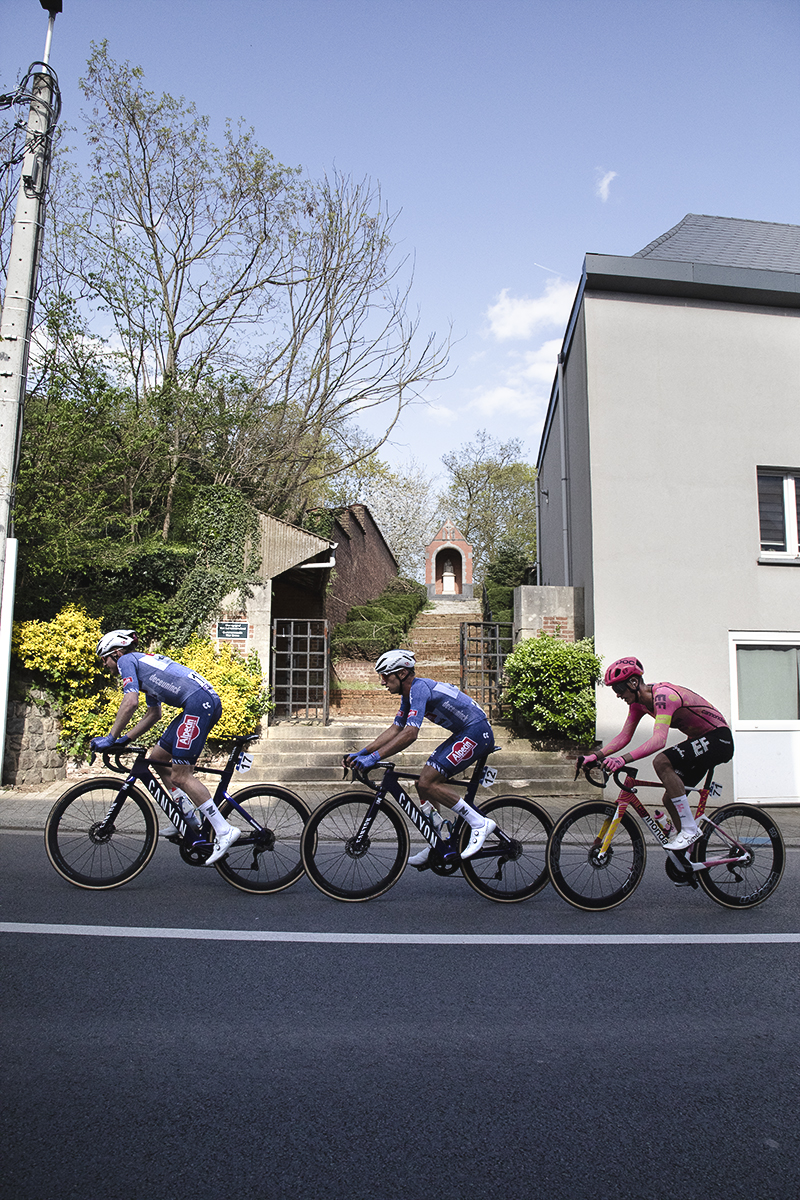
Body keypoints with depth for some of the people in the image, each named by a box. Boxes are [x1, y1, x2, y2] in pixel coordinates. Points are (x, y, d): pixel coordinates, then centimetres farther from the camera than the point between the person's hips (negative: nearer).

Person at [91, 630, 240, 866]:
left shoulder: (127, 660, 5)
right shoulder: (143, 663, 31)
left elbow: (130, 703, -10)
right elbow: (153, 714, 34)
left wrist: (110, 738, -3)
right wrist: (125, 740, 31)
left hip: (198, 702, -10)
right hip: (207, 703, 10)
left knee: (180, 775, -9)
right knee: (157, 757, 18)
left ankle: (224, 831, -11)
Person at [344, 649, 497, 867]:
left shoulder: (419, 688, -20)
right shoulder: (409, 693, 11)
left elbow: (410, 734, -30)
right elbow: (395, 729, 13)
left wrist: (374, 757, -30)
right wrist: (361, 753, 6)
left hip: (476, 732, -10)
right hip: (463, 734, 10)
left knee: (427, 783, -16)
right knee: (424, 784, 7)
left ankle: (480, 823, -8)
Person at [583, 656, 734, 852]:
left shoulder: (663, 695, -28)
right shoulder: (638, 702, 0)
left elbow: (659, 740, -41)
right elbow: (623, 737, 4)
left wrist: (624, 759, -51)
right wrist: (596, 756, -9)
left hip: (719, 739, -10)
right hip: (699, 741, 10)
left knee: (661, 762, -29)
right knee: (671, 798, 5)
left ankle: (690, 829, -20)